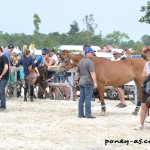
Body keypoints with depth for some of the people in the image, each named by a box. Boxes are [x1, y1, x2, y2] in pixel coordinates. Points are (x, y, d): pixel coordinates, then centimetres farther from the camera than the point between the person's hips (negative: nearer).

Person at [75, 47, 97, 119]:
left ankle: (80, 113, 13)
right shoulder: (90, 62, -13)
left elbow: (77, 72, 18)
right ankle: (88, 114, -6)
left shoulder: (80, 61, 13)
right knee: (88, 98, -6)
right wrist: (95, 82, -21)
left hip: (81, 82, 8)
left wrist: (76, 80, 25)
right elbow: (92, 73, -20)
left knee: (82, 98, 10)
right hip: (88, 82, -8)